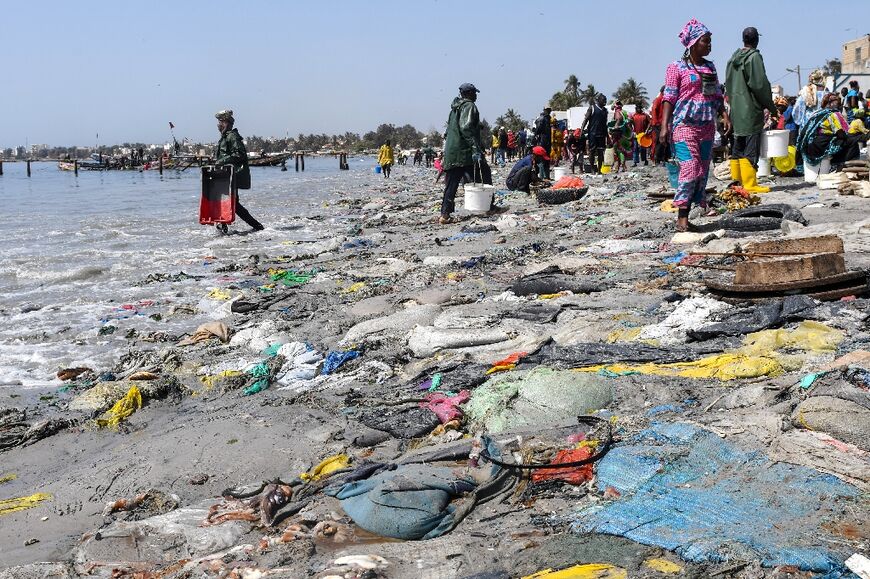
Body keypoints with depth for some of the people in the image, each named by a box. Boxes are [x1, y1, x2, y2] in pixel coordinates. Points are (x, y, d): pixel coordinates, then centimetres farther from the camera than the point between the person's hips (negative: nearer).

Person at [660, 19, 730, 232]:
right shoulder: (677, 68, -2)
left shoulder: (710, 67, 16)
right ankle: (681, 217, -12)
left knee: (703, 171, 4)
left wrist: (725, 115, 5)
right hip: (685, 125, -7)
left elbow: (717, 95, 19)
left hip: (707, 126, 7)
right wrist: (664, 127, -13)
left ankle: (687, 216, 9)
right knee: (690, 168, -16)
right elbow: (669, 98, -6)